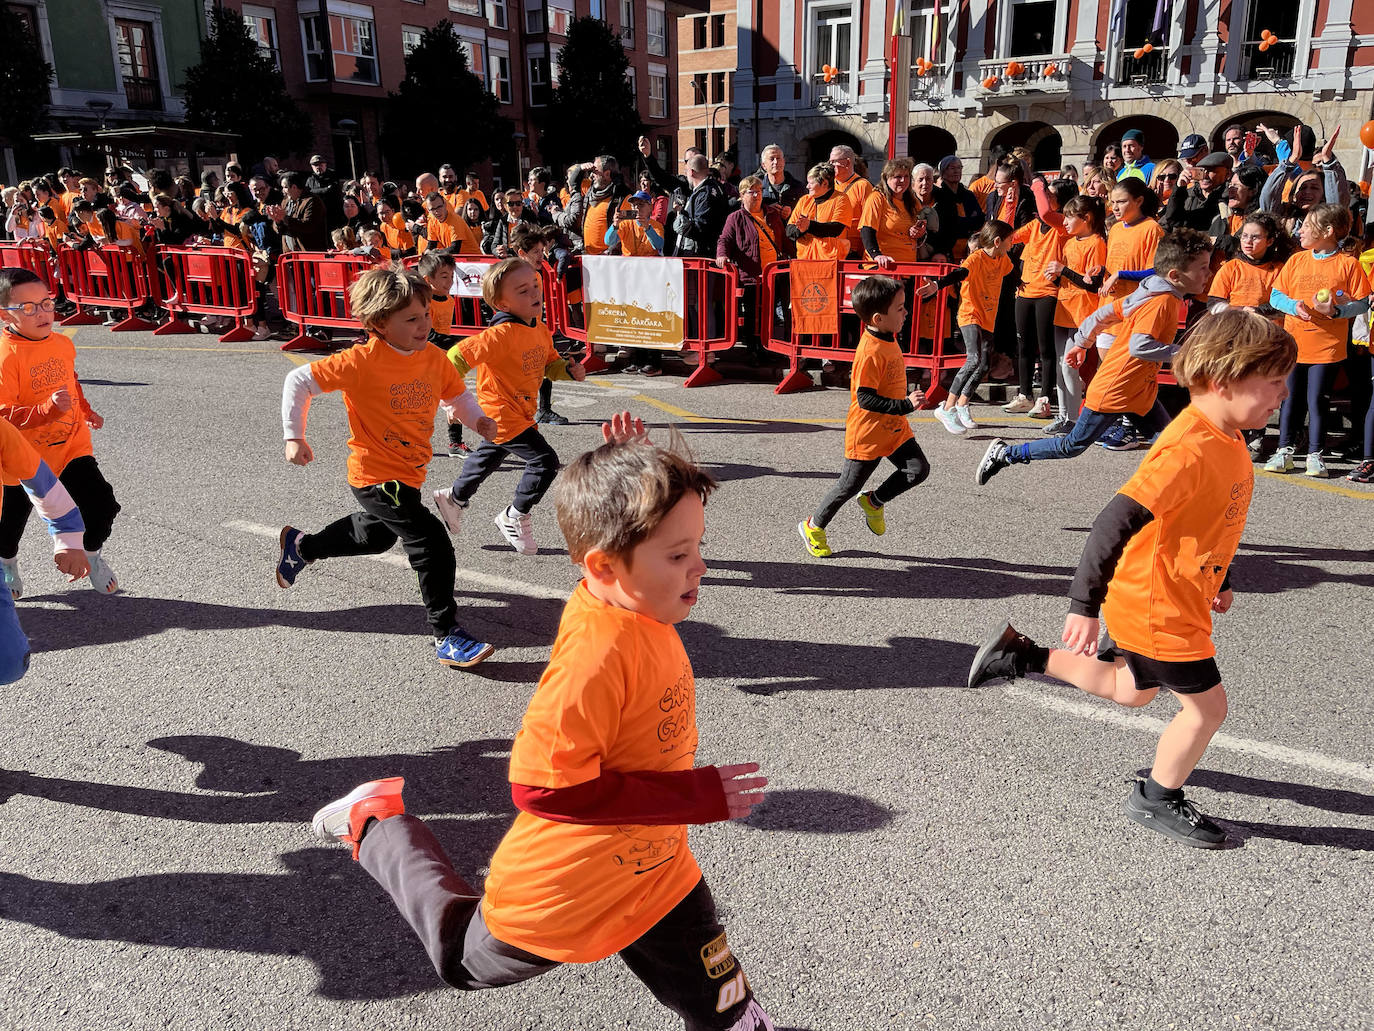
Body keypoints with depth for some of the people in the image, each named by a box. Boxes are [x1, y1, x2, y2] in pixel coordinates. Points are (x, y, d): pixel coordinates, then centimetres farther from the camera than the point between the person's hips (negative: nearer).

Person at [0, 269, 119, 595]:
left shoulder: (63, 343, 0)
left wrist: (86, 411, 10)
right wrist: (49, 409, -39)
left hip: (72, 446, 4)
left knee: (102, 506, 0)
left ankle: (92, 554, 31)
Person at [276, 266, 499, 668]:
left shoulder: (434, 359, -5)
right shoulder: (363, 361, -22)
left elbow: (457, 393, 11)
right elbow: (299, 382, -14)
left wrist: (479, 420, -9)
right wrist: (294, 437, -13)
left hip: (408, 475, 8)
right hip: (376, 476, -8)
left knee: (376, 535, 32)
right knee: (433, 545, -16)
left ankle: (300, 545, 56)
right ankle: (447, 638, -5)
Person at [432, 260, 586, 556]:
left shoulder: (540, 328, 1)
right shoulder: (502, 334, -26)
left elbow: (549, 362, 14)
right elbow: (459, 356, -27)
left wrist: (568, 370, -6)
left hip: (520, 412, 9)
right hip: (501, 413, -9)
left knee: (489, 457, 29)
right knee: (545, 461, -13)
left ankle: (454, 497, 54)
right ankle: (514, 517, 6)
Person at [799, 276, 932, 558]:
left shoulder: (888, 339, 2)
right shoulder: (870, 352, -27)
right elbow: (866, 399, -29)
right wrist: (905, 405, -31)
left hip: (895, 428, 8)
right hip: (867, 433, -8)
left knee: (918, 470, -2)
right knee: (849, 486, 5)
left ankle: (873, 502, 19)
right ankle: (813, 526, 26)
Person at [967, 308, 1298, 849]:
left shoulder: (1226, 439, 2)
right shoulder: (1189, 451, -30)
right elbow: (1116, 522, -34)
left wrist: (1217, 580, 27)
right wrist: (1085, 605, -34)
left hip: (1178, 596, 10)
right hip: (1156, 607, -10)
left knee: (1131, 690, 25)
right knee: (1206, 707, 4)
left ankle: (1023, 656, 31)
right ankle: (1156, 799, 27)